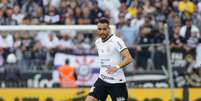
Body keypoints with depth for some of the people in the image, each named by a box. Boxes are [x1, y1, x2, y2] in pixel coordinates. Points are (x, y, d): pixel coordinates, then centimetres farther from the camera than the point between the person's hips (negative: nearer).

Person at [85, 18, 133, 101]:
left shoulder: (116, 41, -14)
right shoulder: (98, 42, 9)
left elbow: (128, 59, -22)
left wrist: (117, 67, -37)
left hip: (117, 81, -6)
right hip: (102, 80, 6)